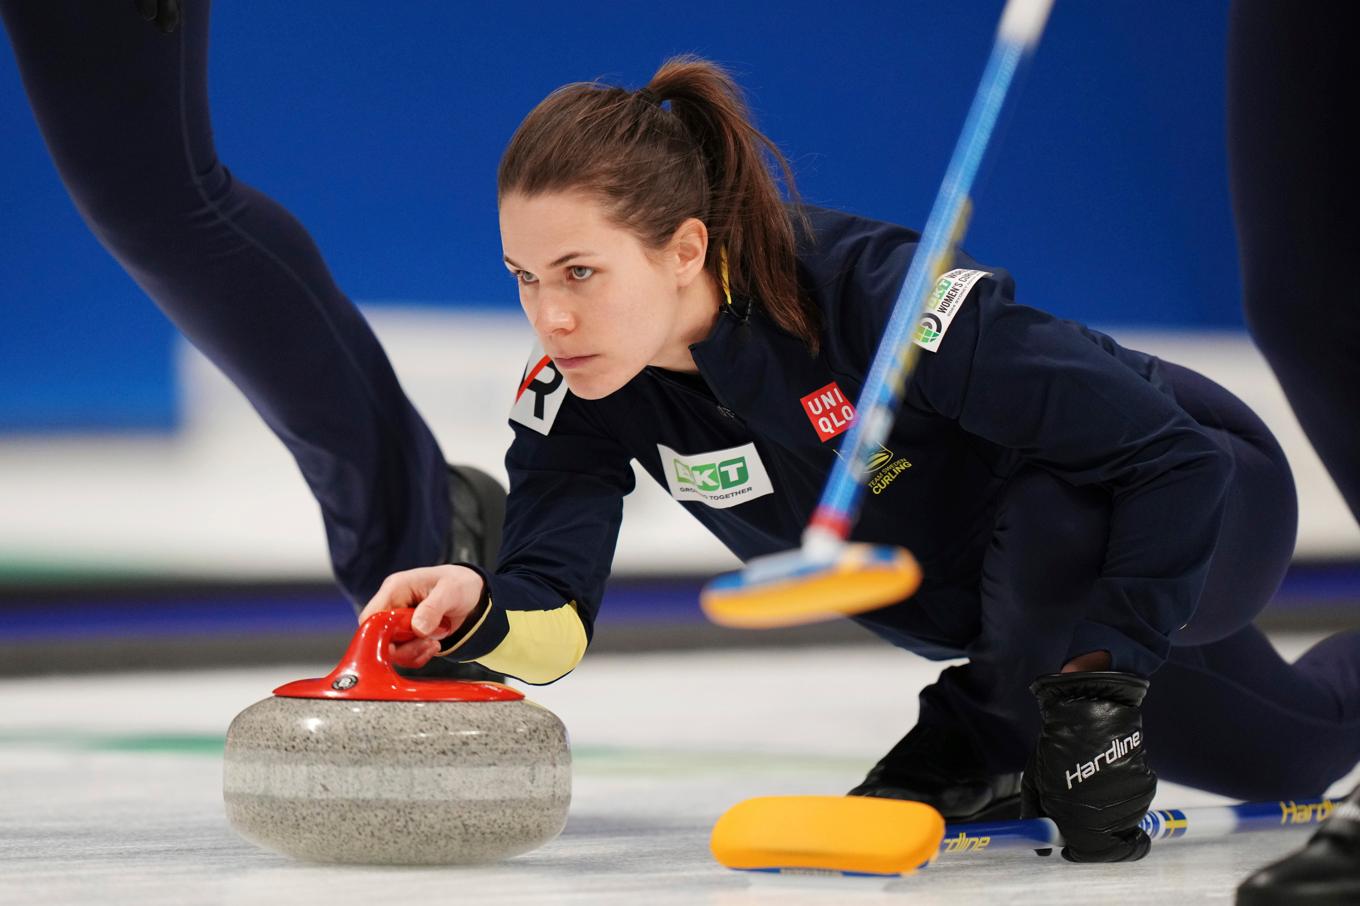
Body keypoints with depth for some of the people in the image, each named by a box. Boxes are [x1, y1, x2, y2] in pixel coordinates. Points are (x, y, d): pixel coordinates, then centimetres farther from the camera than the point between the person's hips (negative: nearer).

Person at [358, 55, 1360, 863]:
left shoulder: (874, 291, -40)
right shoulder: (580, 389, -21)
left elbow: (1168, 448, -37)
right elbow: (554, 621, -27)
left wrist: (1102, 674, -38)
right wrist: (482, 613, -50)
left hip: (1199, 503, -6)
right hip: (1025, 602, 6)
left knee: (1050, 523, -37)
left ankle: (991, 736, -12)